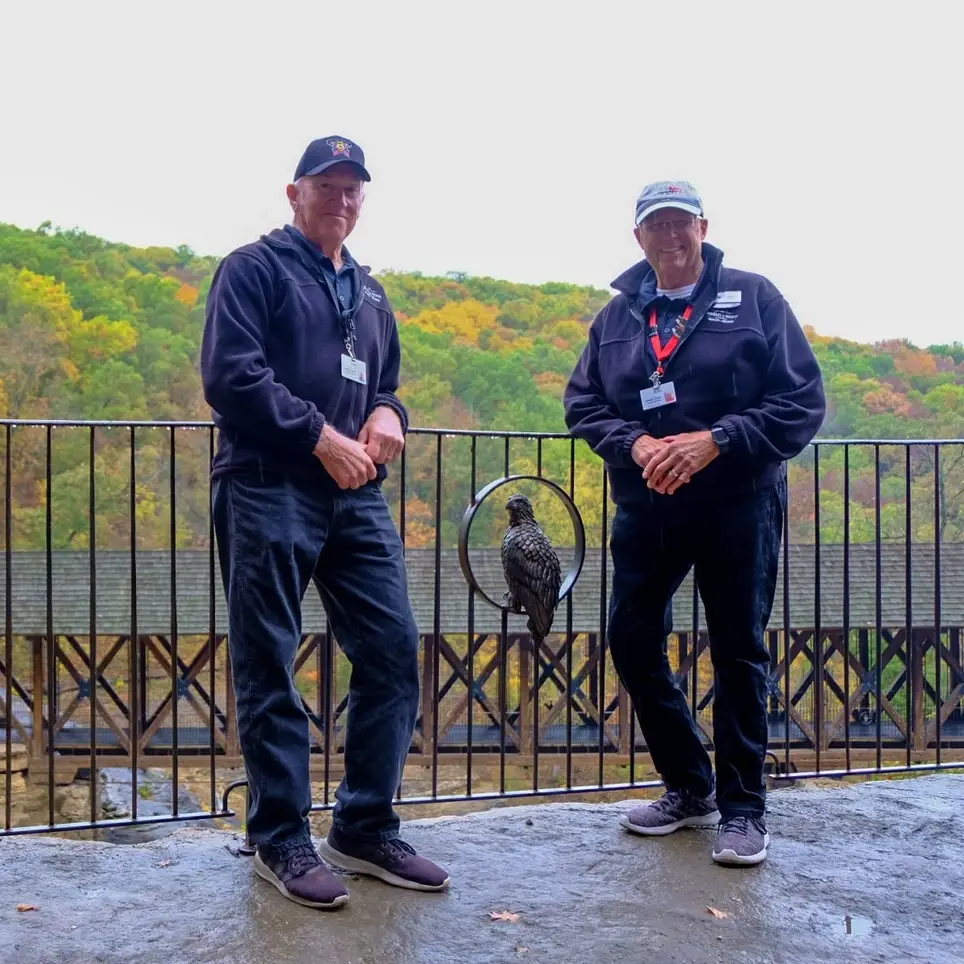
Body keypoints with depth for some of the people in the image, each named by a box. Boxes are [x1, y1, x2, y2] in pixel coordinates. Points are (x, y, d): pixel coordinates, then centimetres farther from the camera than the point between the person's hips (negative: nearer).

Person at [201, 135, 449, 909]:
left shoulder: (369, 294, 22)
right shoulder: (255, 268, 2)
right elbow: (230, 374, -11)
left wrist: (389, 415, 4)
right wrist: (321, 436, -13)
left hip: (356, 497, 7)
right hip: (268, 492, -6)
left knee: (392, 652, 2)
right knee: (269, 670, 0)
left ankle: (365, 831, 15)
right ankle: (282, 842, 13)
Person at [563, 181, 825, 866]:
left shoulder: (753, 297, -2)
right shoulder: (617, 316, 10)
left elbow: (803, 401, -6)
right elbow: (583, 404, 7)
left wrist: (715, 440, -18)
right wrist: (635, 444, -12)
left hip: (737, 508, -4)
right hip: (645, 509, 4)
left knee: (739, 654, 4)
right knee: (633, 644, 7)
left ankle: (742, 808, 19)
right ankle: (690, 788, 26)